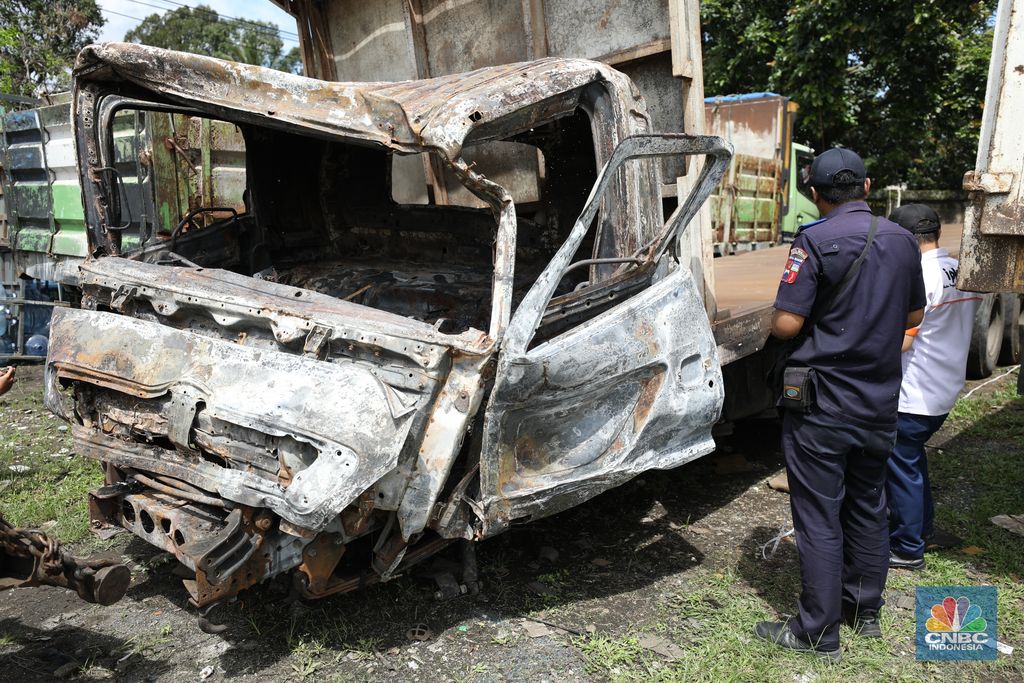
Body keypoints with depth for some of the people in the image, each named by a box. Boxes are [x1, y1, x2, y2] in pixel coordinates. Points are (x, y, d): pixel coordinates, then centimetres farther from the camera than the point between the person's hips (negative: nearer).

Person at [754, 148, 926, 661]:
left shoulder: (816, 241, -15)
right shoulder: (903, 241, 5)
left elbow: (786, 325, -20)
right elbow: (913, 316, 15)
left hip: (823, 406, -6)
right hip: (880, 402, 6)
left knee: (819, 519, 3)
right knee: (868, 509, 20)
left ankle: (819, 633, 13)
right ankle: (865, 610, 35)